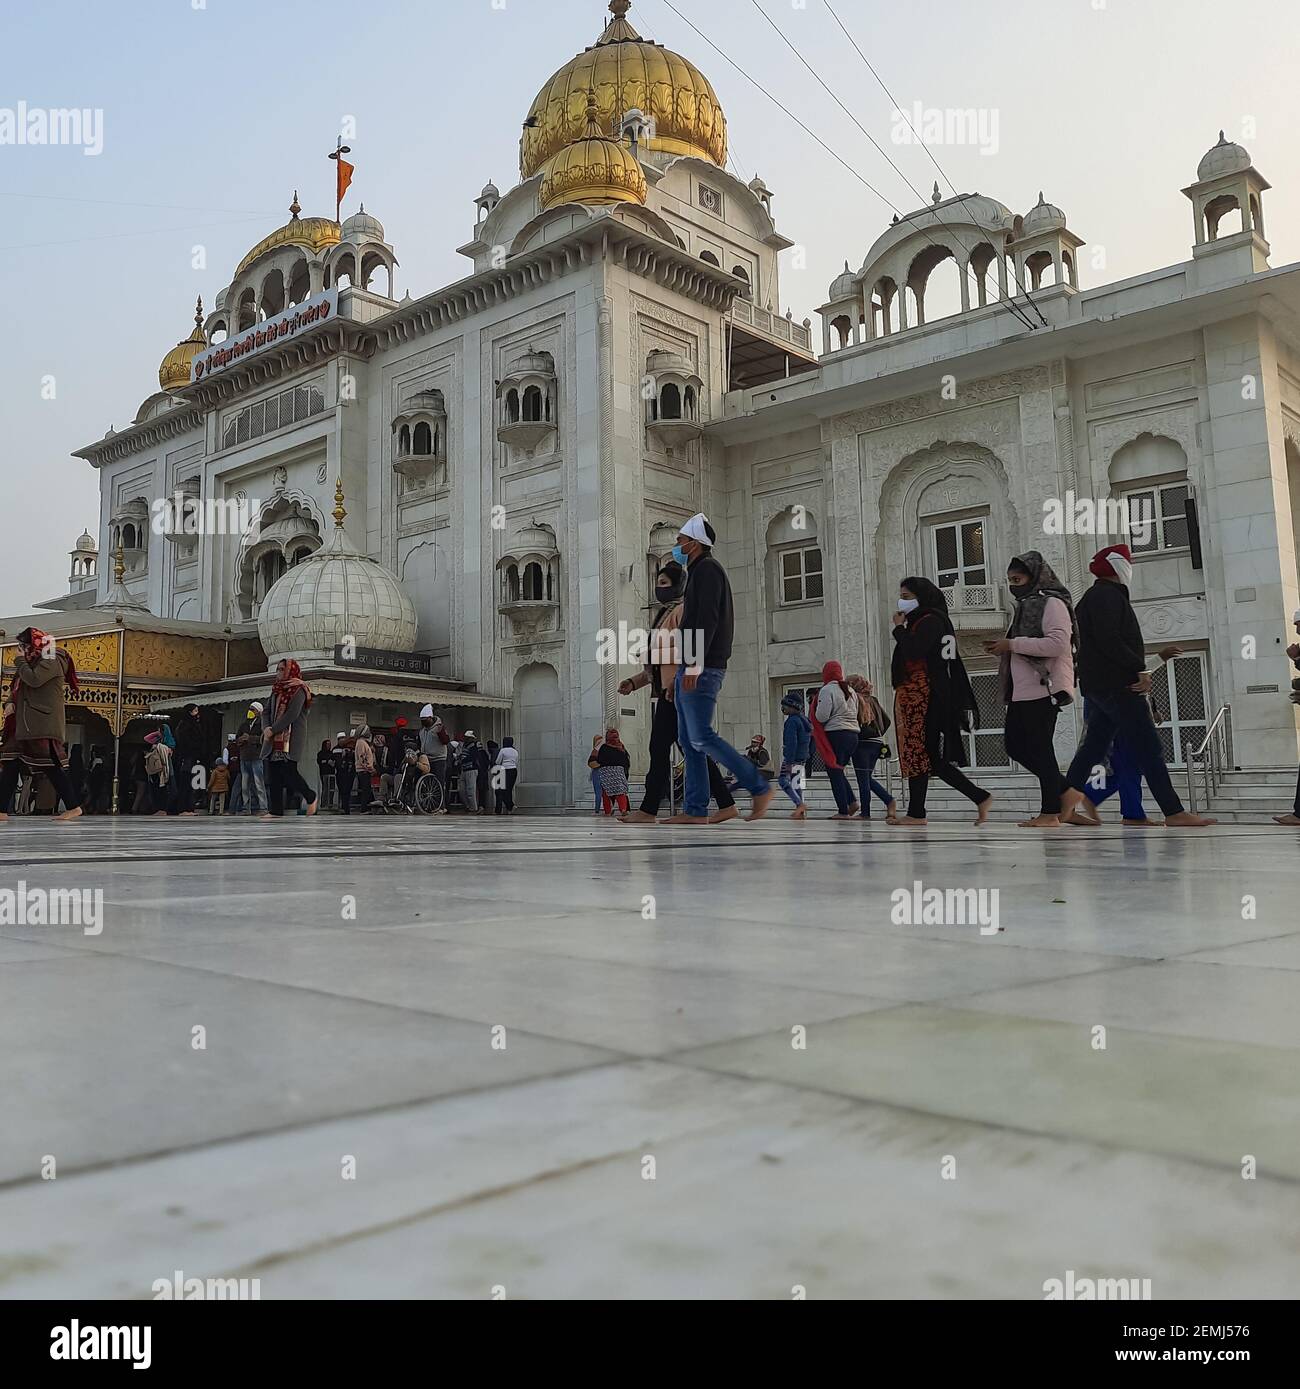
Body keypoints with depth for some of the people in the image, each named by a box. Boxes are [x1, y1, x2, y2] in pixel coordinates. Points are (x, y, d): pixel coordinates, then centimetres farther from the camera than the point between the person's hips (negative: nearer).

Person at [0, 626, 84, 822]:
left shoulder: (52, 660, -6)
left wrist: (20, 661, -5)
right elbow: (17, 688, 25)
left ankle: (73, 807, -8)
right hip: (24, 723, 10)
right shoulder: (32, 662, 21)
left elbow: (33, 680, -19)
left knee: (49, 765, -12)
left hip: (44, 724, -10)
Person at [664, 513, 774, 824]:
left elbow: (707, 621, -18)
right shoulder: (698, 573, 25)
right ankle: (695, 811, 5)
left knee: (701, 737, -14)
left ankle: (761, 787, -8)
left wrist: (694, 665, -24)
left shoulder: (707, 570, -6)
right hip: (691, 669, 10)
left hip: (702, 670, -10)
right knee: (689, 741, 5)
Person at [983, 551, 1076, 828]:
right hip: (1022, 691, 10)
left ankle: (1050, 812, -2)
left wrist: (1012, 644, -19)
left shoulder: (1052, 603, -6)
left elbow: (1058, 642, -21)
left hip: (1043, 690, -10)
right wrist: (1002, 649, 8)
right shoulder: (1025, 607, 22)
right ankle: (1064, 790, 18)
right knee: (1015, 745, 9)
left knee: (1040, 749, -7)